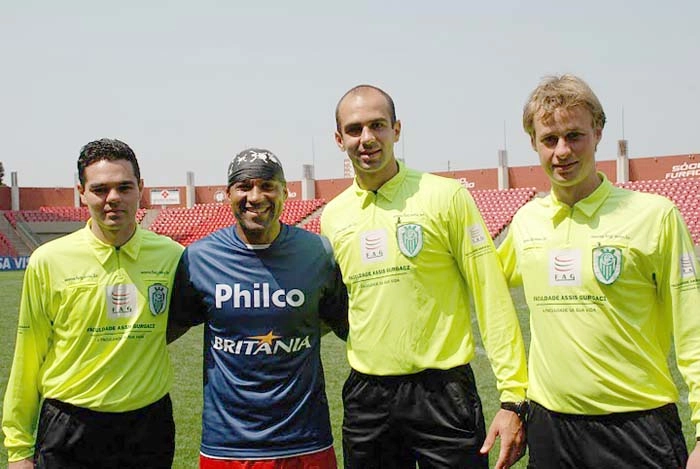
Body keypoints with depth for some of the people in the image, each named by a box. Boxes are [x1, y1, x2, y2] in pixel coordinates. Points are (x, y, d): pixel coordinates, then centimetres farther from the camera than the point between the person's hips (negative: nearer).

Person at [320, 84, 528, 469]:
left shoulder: (446, 196, -7)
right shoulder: (332, 216, 6)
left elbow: (493, 301, -8)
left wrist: (513, 396, -12)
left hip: (441, 391, -4)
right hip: (365, 397, 4)